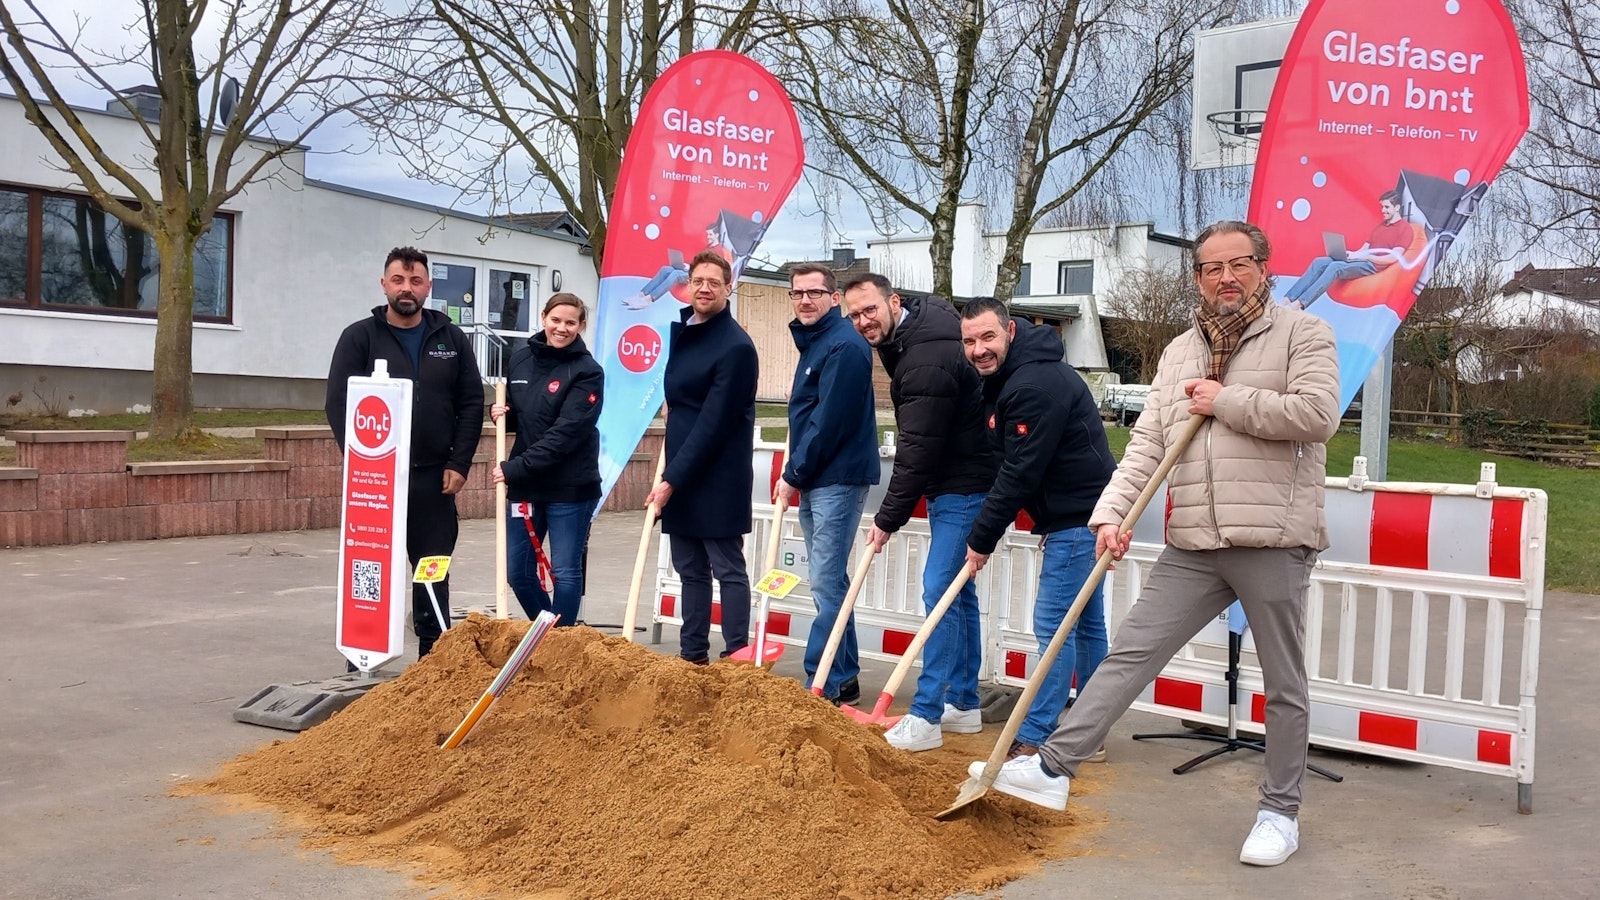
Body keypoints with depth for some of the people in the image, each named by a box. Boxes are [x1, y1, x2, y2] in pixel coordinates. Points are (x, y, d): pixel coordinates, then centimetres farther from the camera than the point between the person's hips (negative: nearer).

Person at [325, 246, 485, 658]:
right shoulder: (360, 337, 0)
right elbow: (338, 404, -5)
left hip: (434, 477, 2)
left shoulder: (451, 339, 7)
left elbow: (472, 403, 5)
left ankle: (434, 654, 19)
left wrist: (459, 463, -3)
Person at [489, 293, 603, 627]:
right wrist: (501, 414, -4)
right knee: (517, 571, 11)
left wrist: (516, 467, -21)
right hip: (524, 485, 6)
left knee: (566, 572, 3)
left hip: (570, 487, -6)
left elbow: (566, 433, -19)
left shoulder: (587, 372, -11)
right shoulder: (519, 358, 6)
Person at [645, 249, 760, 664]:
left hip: (717, 478, -8)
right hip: (679, 473, 8)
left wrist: (672, 480, -19)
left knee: (728, 568, 0)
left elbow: (714, 425, -19)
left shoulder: (735, 346, -15)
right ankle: (693, 654, 22)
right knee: (689, 569, 13)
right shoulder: (681, 330, 11)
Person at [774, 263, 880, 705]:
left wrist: (794, 476, -13)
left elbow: (829, 422, -19)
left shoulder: (844, 346, -15)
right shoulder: (812, 341, 17)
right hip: (815, 479, 10)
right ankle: (844, 678, 21)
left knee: (827, 584, -8)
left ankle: (825, 683, -2)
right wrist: (794, 475, 13)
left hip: (837, 479, -10)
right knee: (828, 582, 13)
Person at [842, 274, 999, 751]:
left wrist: (888, 519, -15)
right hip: (953, 483, 11)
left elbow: (917, 452, -23)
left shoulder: (927, 362, -25)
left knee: (940, 590, -10)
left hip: (963, 488, -11)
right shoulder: (909, 335, 7)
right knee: (957, 589, 14)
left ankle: (925, 718, -6)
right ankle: (963, 705, 24)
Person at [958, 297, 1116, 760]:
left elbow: (1021, 473, -22)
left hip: (1077, 520, -11)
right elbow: (1016, 465, 16)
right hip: (1083, 514, 11)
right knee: (1085, 624, 14)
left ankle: (1033, 740, -2)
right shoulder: (1008, 376, 11)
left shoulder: (1037, 384, -22)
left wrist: (982, 538, -13)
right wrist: (985, 532, 10)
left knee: (1055, 626, -7)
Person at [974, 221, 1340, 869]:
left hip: (1273, 541, -4)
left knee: (1283, 684, 8)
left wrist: (1226, 401, -10)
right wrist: (1111, 514, -3)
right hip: (1193, 546, 5)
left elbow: (1318, 414, -15)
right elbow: (1146, 444, 9)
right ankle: (1052, 768, 6)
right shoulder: (1179, 352, 15)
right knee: (1129, 654, 2)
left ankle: (1281, 813, 23)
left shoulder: (1301, 334, 0)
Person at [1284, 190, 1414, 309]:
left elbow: (1393, 258, -11)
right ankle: (1287, 299, -29)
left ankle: (1298, 304, -46)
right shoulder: (1380, 226, 28)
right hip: (1361, 260, 8)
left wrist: (1364, 256, -18)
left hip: (1374, 265, -8)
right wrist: (1351, 254, -3)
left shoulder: (1405, 228, 2)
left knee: (1335, 267, -33)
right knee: (1319, 262, -15)